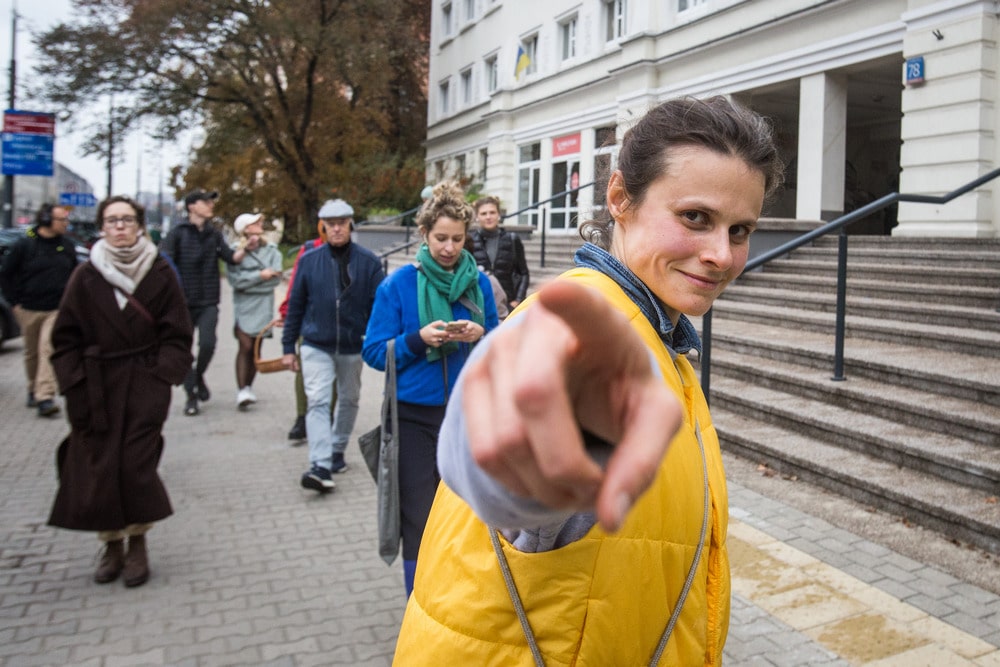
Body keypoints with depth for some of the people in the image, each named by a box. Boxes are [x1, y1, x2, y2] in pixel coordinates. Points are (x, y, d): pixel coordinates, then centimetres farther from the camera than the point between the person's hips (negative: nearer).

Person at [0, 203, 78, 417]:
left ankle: (45, 397, -17)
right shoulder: (24, 245, -4)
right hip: (29, 310, 0)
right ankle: (33, 390, 31)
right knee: (32, 353, 12)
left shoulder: (67, 247, 5)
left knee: (49, 350, -13)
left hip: (57, 310, 1)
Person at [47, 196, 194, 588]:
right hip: (97, 385, 2)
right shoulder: (86, 277, 2)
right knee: (98, 467, 3)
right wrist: (76, 386, -5)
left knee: (136, 464, -5)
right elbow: (66, 338, 4)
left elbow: (176, 335, 0)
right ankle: (111, 544, 21)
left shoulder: (160, 274, 0)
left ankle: (137, 544, 14)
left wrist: (162, 377, -10)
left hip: (144, 383, -1)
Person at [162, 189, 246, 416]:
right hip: (183, 302, -1)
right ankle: (191, 395, 15)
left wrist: (245, 248, -18)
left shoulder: (214, 234, 9)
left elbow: (231, 258, 1)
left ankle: (199, 376, 17)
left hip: (208, 303, 2)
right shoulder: (178, 233, -1)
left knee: (207, 344, -12)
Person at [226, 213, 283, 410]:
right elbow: (235, 279, -12)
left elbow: (276, 277, -5)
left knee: (256, 349, 8)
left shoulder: (272, 251, 7)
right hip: (243, 306, -3)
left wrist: (248, 281, -10)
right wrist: (260, 275, -10)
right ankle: (241, 390, -14)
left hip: (263, 305, 3)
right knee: (245, 346, -14)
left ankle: (248, 388, 20)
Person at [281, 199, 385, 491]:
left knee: (349, 400, 15)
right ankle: (320, 465, -14)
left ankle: (337, 450, 35)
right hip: (316, 346, -1)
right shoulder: (309, 260, 0)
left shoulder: (368, 261, -4)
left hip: (353, 346, 1)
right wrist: (288, 346, 3)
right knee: (318, 401, -11)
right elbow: (295, 305, 4)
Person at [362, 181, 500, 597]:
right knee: (420, 520, 2)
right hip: (416, 417, -2)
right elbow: (374, 352, -4)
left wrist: (481, 336, -11)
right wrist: (418, 339, -19)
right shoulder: (399, 284, -3)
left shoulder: (479, 283, 4)